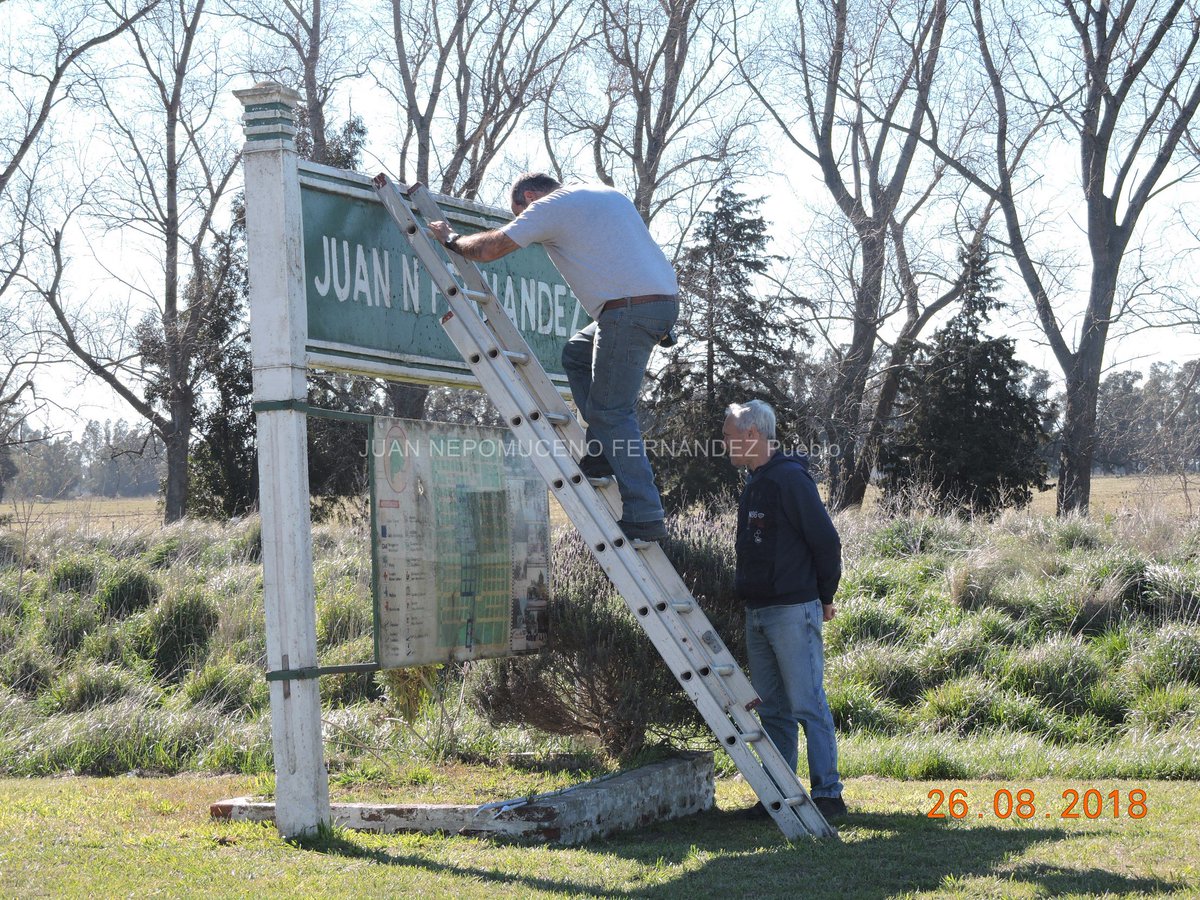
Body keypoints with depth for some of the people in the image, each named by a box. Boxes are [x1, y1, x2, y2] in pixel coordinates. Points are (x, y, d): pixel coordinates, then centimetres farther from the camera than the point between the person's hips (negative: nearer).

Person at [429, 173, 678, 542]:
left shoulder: (549, 207, 0)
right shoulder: (607, 194, 25)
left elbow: (488, 249, 0)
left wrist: (451, 239, 20)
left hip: (631, 309, -9)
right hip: (666, 299, 9)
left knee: (611, 411, -5)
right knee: (577, 353, 25)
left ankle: (644, 517, -10)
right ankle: (602, 454, 19)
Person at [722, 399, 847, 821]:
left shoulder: (790, 479, -12)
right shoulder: (754, 484, 17)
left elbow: (826, 541, -13)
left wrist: (825, 597, -5)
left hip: (792, 611, -9)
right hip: (757, 613, 10)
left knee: (807, 705, -9)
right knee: (773, 710, 11)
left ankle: (828, 794, -6)